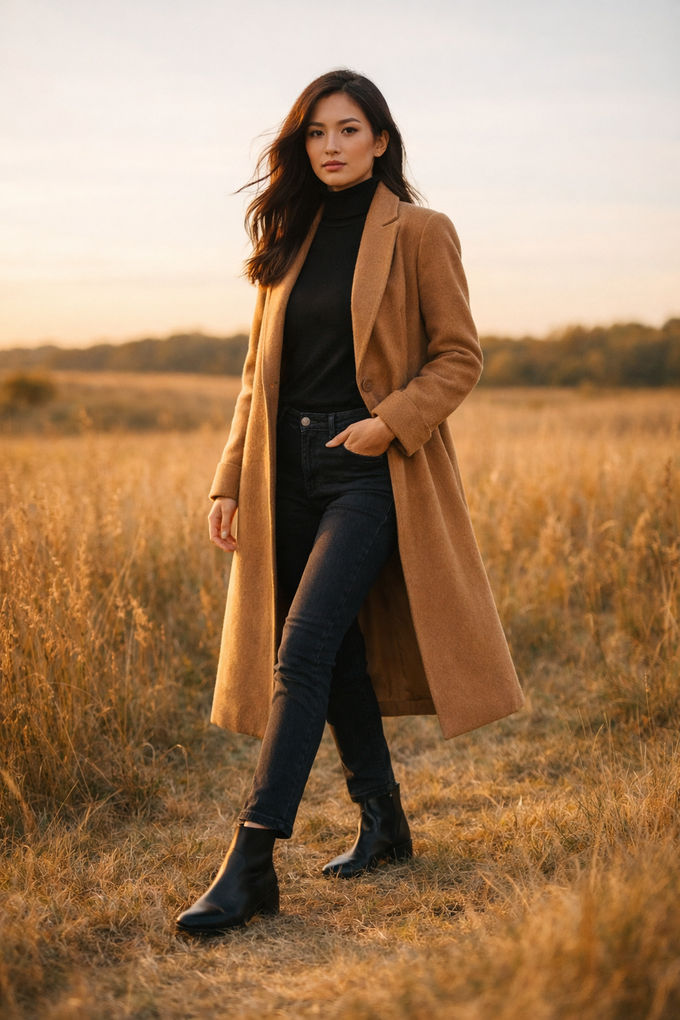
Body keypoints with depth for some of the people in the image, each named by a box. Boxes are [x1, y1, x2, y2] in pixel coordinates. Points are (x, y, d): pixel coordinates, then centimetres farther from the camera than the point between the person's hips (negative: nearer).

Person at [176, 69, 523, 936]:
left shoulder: (419, 233, -3)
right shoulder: (292, 239, 12)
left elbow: (459, 358, -3)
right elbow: (259, 370, 14)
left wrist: (390, 422, -17)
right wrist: (230, 480, 8)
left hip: (374, 471, -6)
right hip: (292, 472, 6)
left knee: (302, 651, -16)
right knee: (336, 655, 12)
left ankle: (250, 866, -13)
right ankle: (384, 823, 29)